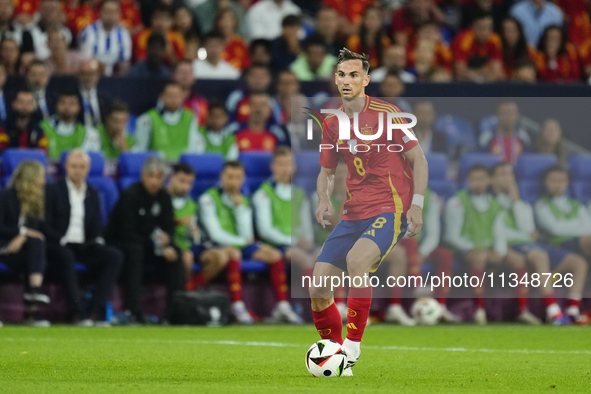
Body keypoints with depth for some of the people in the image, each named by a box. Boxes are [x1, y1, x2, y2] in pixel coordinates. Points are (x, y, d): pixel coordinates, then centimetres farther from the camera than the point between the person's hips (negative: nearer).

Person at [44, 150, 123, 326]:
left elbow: (97, 226, 17)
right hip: (59, 246, -4)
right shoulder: (53, 190, 4)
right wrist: (63, 240, -18)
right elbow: (46, 225, -3)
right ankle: (77, 313, -37)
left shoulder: (92, 193, 18)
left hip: (85, 246, 5)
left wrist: (97, 241, -5)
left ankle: (96, 311, -27)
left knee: (115, 256, -22)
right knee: (66, 256, -39)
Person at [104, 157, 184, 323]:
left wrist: (167, 242, -23)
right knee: (135, 251, -38)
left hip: (146, 246, 6)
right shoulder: (130, 195, -17)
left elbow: (168, 228, 1)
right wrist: (154, 242, -24)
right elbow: (127, 233, -21)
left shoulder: (164, 197, 2)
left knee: (175, 253, -18)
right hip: (119, 244, -6)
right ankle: (131, 310, -42)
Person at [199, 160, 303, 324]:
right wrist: (242, 241, -5)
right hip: (216, 248, -6)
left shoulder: (243, 202, 13)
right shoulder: (208, 199, -4)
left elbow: (247, 235, -1)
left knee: (275, 255, -12)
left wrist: (240, 207, -7)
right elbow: (215, 234, -12)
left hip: (240, 245, 6)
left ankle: (282, 306, -14)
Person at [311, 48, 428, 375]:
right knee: (317, 289, -5)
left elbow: (417, 158, -3)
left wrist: (417, 204, -12)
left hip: (390, 211, -6)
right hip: (353, 214, 6)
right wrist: (323, 199, 0)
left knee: (356, 258, -34)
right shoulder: (333, 124, 9)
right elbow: (327, 171, 21)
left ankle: (352, 348, -26)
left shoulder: (385, 113, -7)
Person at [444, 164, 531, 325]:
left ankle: (523, 310, -19)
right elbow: (452, 236, -7)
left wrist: (499, 251, -14)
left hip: (489, 248, 5)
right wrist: (475, 248, -19)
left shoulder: (494, 205, 13)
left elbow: (500, 234, 9)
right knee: (480, 257, -39)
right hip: (464, 249, -5)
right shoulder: (457, 202, -2)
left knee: (518, 259, -20)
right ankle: (479, 310, -37)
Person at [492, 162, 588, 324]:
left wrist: (516, 198, 1)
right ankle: (553, 312, -50)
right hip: (510, 247, -7)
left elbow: (527, 228, 4)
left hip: (531, 245, 7)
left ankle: (572, 312, -20)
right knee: (539, 256, -40)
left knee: (580, 263, -7)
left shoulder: (522, 204, 26)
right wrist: (526, 236, 0)